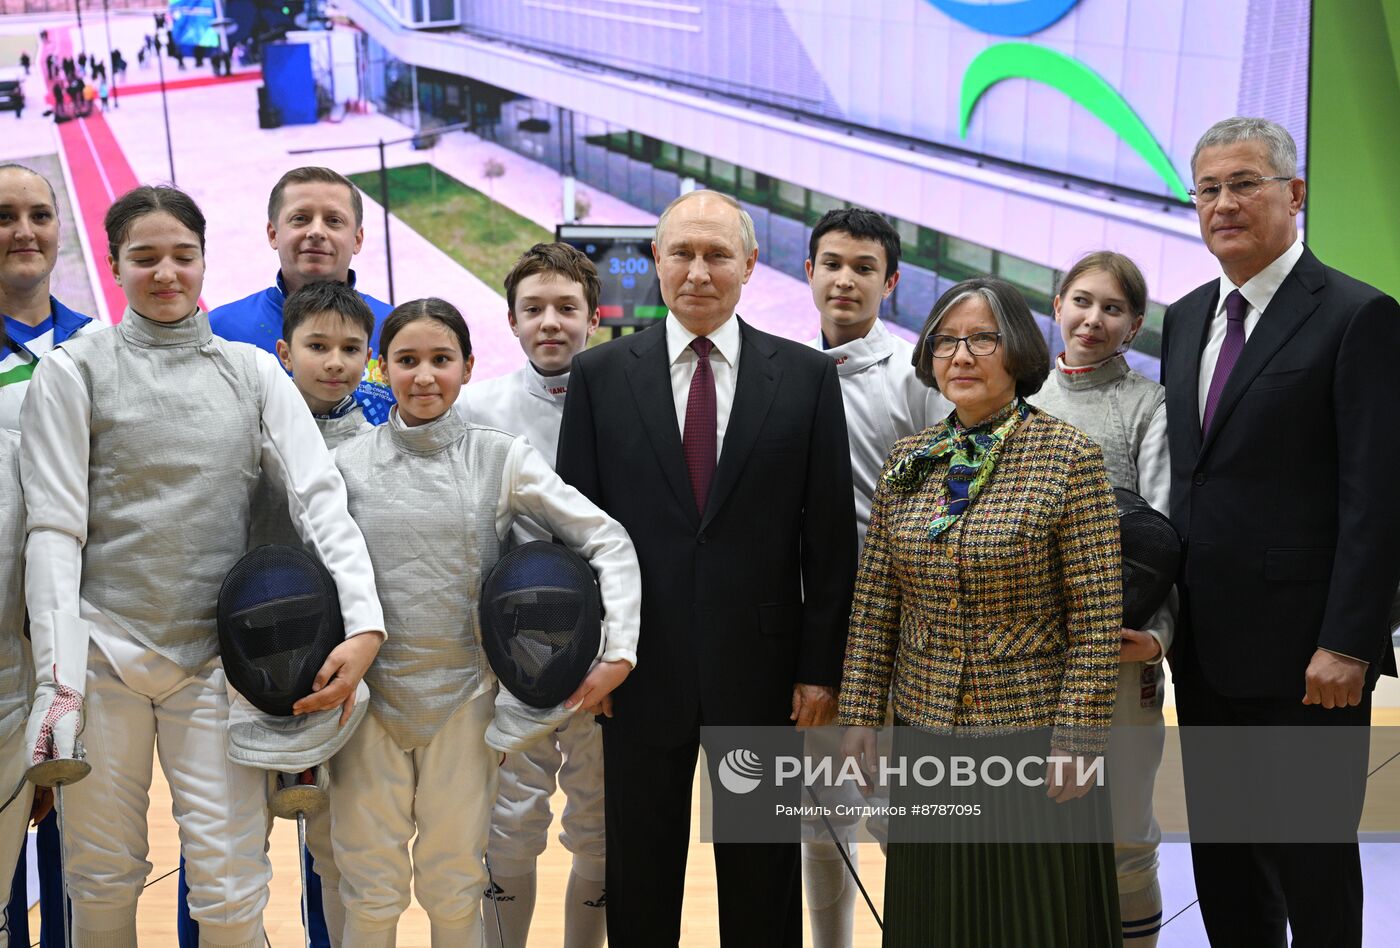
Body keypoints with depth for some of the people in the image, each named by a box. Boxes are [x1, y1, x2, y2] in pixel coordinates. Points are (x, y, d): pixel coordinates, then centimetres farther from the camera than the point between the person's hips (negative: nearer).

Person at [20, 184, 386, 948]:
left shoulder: (252, 372, 8)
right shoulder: (75, 370, 3)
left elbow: (321, 497, -2)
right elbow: (54, 529, -3)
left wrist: (364, 623, -16)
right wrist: (57, 677, -11)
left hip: (214, 656, 1)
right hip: (102, 650, -1)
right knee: (103, 878, 8)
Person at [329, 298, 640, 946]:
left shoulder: (503, 459, -2)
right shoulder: (347, 465, 1)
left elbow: (609, 543, -2)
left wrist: (619, 650, -10)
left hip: (463, 698, 0)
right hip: (368, 695, 1)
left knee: (454, 888, 10)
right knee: (369, 891, 8)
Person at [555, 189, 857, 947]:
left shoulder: (806, 376, 0)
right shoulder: (598, 375, 1)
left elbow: (830, 534, 0)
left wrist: (821, 666, -2)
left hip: (761, 667, 0)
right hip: (640, 666, 0)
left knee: (762, 882, 13)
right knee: (638, 879, 13)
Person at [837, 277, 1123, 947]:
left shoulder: (1068, 457, -9)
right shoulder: (907, 462, 4)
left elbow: (1097, 619, -11)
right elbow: (874, 603, 8)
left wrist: (1078, 736, -14)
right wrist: (860, 712, 5)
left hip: (1031, 728, -4)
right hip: (924, 727, 4)